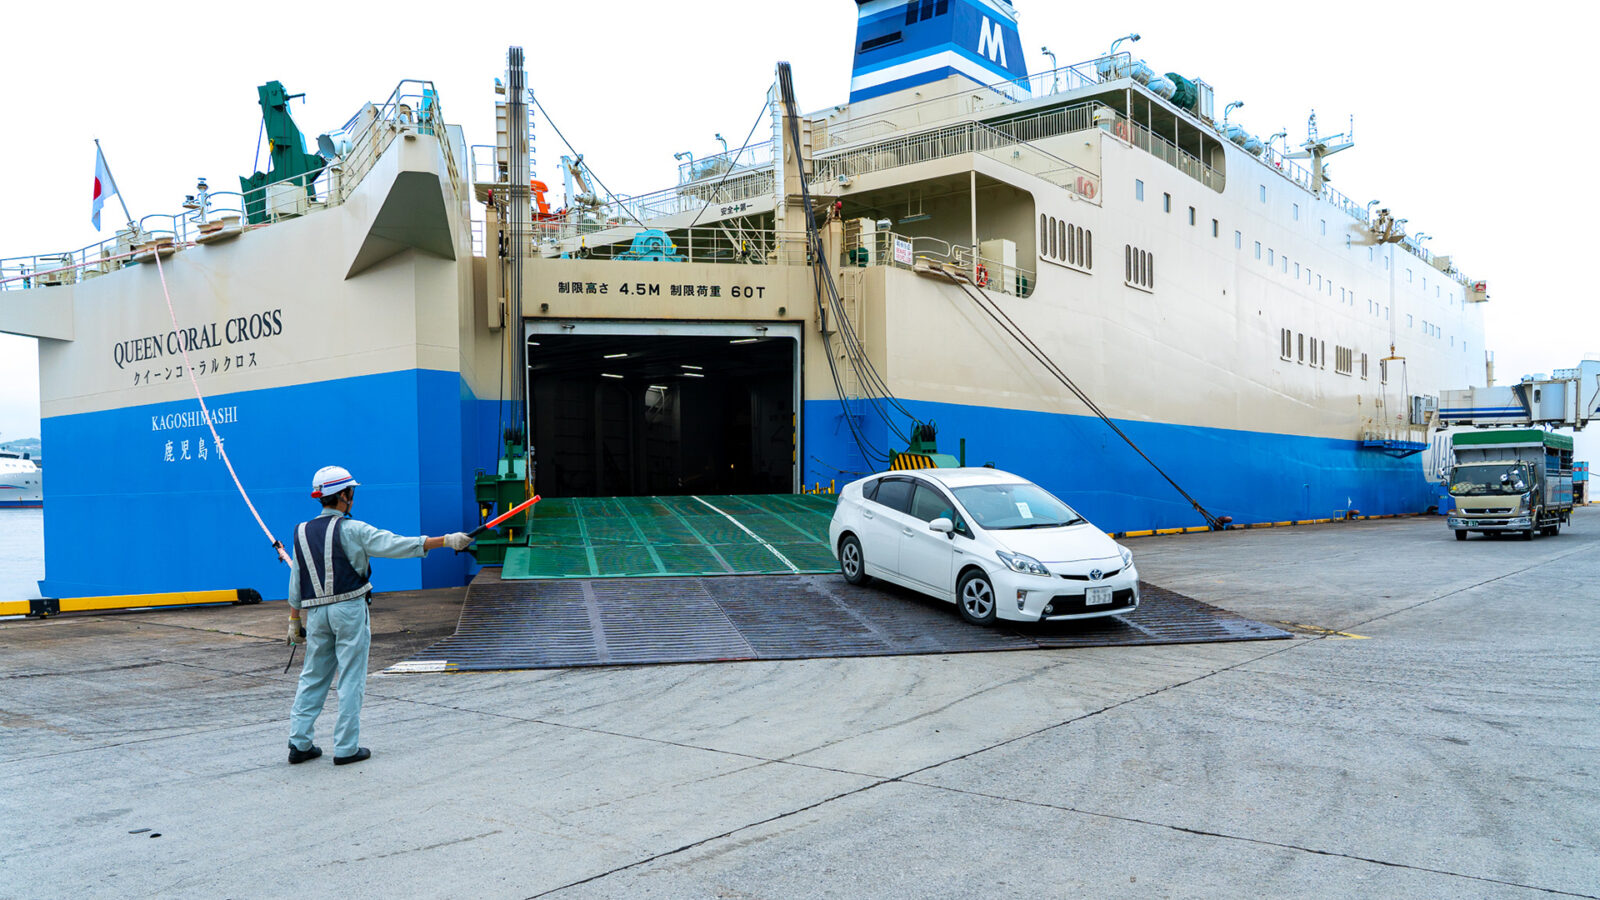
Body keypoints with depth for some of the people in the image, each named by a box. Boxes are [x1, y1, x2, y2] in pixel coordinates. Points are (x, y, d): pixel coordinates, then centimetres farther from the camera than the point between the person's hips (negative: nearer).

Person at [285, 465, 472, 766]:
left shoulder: (302, 532, 8)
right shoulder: (351, 530, -9)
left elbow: (295, 584, 11)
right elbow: (395, 545, -15)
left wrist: (294, 621, 19)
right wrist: (446, 541, -14)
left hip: (316, 613, 6)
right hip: (350, 609, -5)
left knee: (312, 677, 14)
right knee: (351, 679, 1)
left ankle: (299, 743, 14)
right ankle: (346, 748, 4)